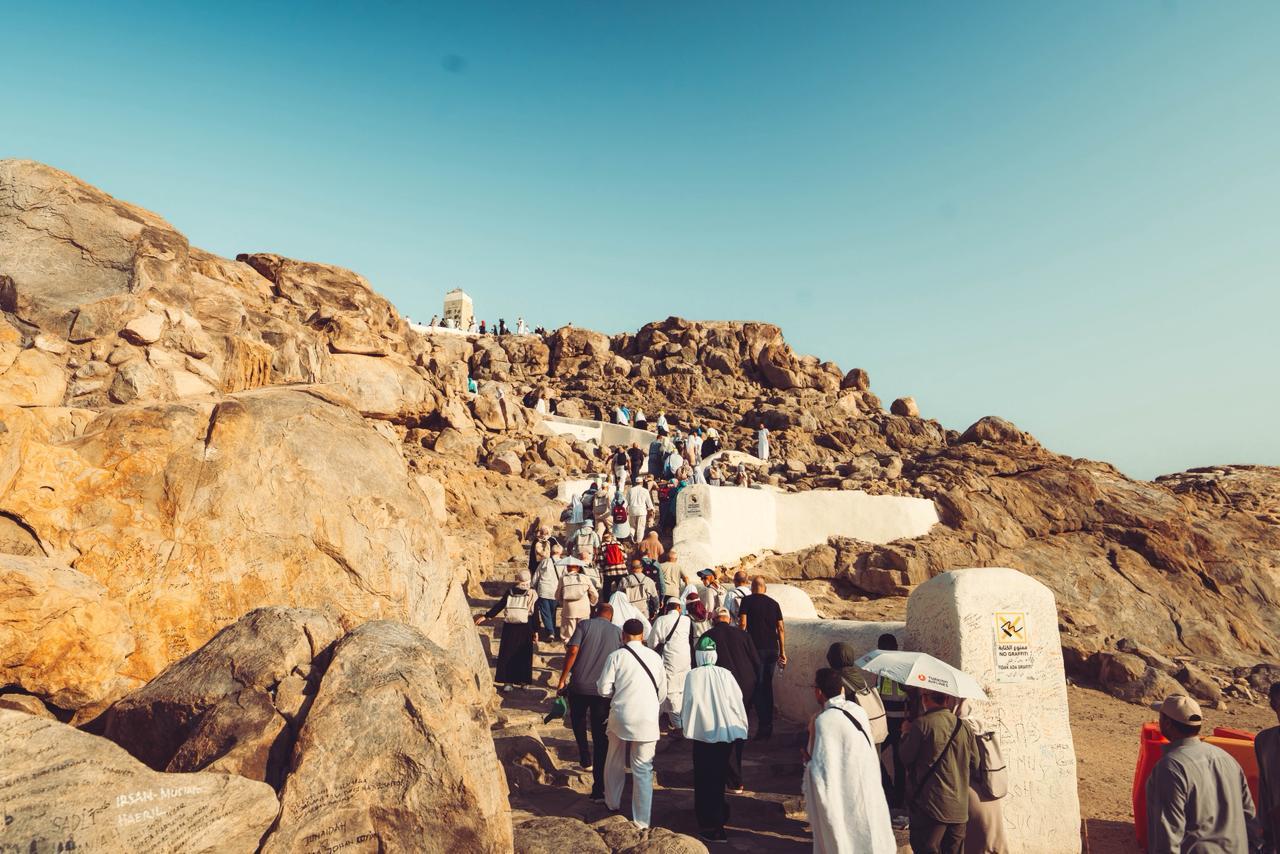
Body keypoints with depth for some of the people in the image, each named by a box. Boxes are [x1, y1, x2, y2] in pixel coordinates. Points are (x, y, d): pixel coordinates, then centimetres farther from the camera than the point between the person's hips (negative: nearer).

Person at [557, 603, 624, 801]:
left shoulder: (584, 625, 1)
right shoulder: (618, 632, 7)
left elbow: (572, 651, -11)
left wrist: (563, 679, -5)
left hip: (579, 685, -1)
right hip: (604, 690, 1)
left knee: (578, 719, 30)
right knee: (600, 736, 7)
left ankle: (585, 758, 26)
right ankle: (599, 788, 8)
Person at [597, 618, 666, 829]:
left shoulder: (616, 656, -6)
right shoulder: (655, 656, 2)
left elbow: (604, 689, -5)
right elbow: (662, 691, 8)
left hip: (621, 716, 0)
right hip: (648, 720, 1)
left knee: (615, 762, 21)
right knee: (643, 768, 7)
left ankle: (612, 803, 39)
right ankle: (642, 821, 10)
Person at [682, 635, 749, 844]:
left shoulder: (692, 676, -11)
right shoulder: (725, 674, -4)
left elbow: (688, 703, -9)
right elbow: (737, 702, -1)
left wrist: (687, 725, 6)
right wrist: (741, 728, 9)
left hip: (703, 733, -3)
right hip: (726, 731, 3)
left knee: (704, 778, 8)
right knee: (719, 776, 20)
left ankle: (711, 826, 8)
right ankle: (718, 813, 36)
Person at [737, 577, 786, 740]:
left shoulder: (747, 601, 0)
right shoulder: (773, 603, 11)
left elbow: (743, 623, -9)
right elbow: (781, 628, 9)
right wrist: (782, 652, 13)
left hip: (756, 648, -4)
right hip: (773, 649, 4)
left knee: (758, 687, 1)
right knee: (768, 686, 14)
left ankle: (763, 726, -4)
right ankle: (769, 726, 19)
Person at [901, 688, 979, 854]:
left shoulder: (921, 724, -14)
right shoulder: (964, 727, 2)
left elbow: (905, 758, -5)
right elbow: (974, 766, 10)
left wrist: (906, 733, 10)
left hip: (931, 807, -6)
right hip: (959, 809, 6)